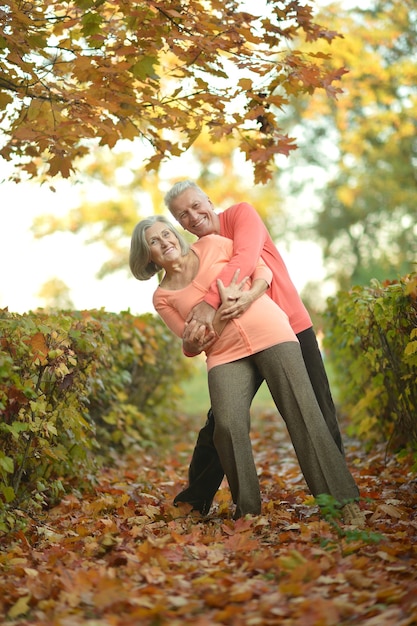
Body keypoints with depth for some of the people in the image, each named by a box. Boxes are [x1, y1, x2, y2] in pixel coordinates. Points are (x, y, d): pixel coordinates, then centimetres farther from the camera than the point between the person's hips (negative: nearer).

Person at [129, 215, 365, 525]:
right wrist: (224, 309, -13)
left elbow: (263, 268, 11)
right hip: (225, 354, 1)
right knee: (228, 426, -22)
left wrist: (248, 297, -10)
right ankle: (248, 511, -7)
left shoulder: (211, 245, 9)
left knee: (304, 413, -12)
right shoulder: (163, 297, 9)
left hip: (270, 333, -1)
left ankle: (344, 500, -12)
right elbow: (197, 343, 4)